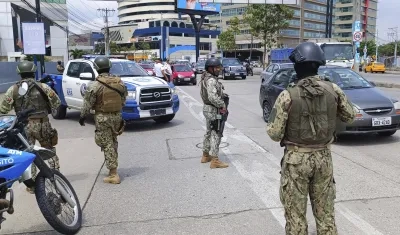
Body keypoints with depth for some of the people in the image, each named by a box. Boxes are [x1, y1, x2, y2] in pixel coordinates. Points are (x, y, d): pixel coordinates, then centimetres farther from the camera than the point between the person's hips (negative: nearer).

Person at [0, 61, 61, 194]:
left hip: (24, 126, 0)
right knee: (50, 150, 16)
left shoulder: (13, 89, -1)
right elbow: (57, 103, -1)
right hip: (42, 124, 0)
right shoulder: (43, 87, -3)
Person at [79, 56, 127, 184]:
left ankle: (113, 174, -1)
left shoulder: (95, 85, -14)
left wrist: (82, 116, 3)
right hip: (117, 116, 5)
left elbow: (88, 104, -10)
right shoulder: (119, 82, 1)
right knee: (113, 142, 19)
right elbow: (124, 98, 10)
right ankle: (113, 168, 29)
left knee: (107, 145, -1)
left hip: (102, 118, -5)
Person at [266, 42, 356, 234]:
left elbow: (275, 133, -15)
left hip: (296, 159, -4)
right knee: (325, 210, 19)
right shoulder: (333, 90, -5)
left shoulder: (288, 96, -17)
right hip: (324, 157, 4)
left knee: (295, 213, 10)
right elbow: (350, 116, 9)